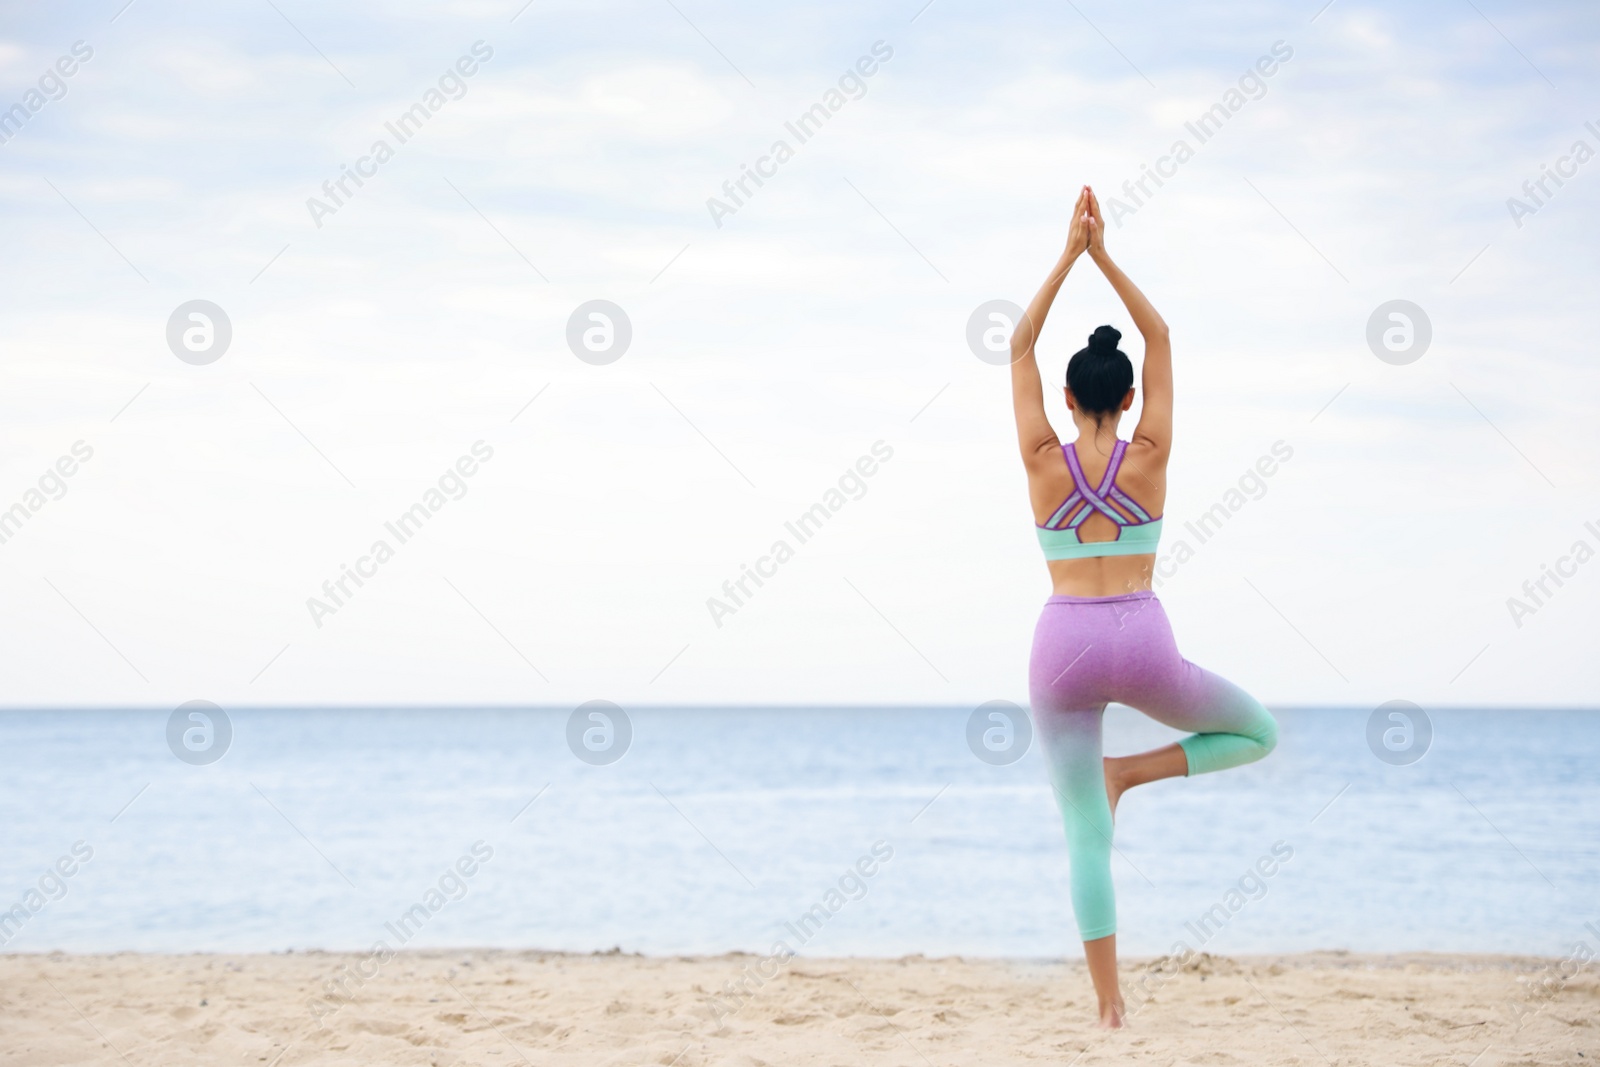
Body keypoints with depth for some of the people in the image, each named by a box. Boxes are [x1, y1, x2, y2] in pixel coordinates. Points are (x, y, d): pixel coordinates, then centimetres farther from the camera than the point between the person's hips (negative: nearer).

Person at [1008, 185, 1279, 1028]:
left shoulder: (1045, 462, -1)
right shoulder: (1147, 457, -1)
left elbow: (1019, 348, 7)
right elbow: (1160, 340, 7)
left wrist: (1070, 256, 6)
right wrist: (1104, 258, 5)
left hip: (1065, 648, 1)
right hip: (1143, 644, -1)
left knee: (1084, 835, 3)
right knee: (1256, 732, 24)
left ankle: (1108, 1002, -3)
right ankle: (1130, 772, 4)